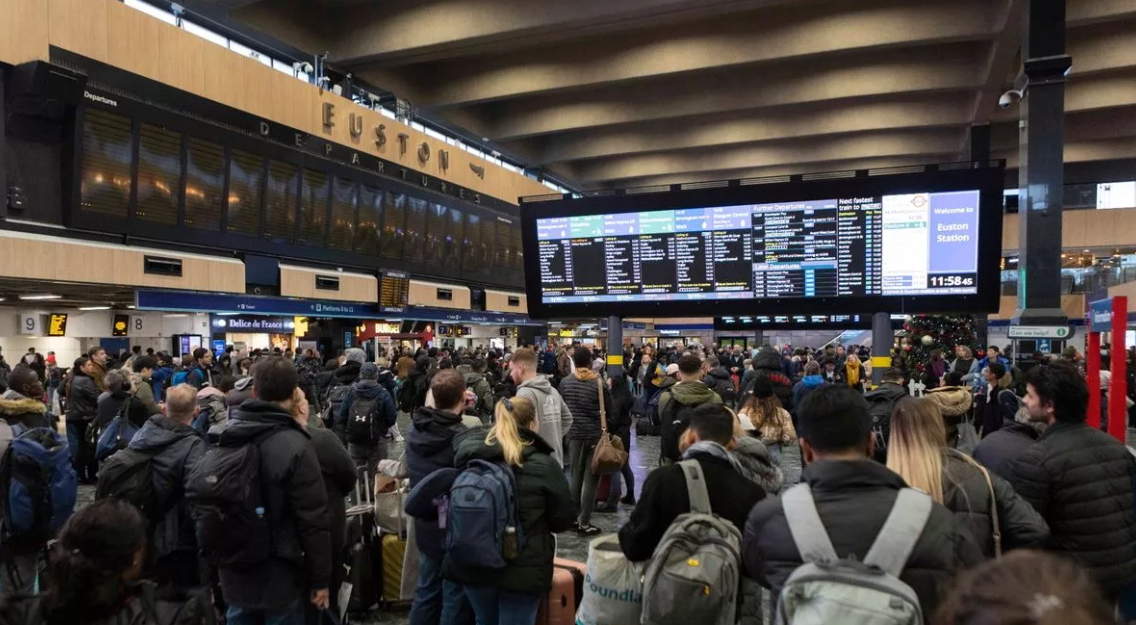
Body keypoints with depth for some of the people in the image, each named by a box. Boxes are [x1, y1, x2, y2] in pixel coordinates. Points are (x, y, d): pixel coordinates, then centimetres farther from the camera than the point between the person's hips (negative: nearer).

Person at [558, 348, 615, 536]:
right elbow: (610, 411, -4)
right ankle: (584, 523, 3)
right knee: (590, 480, 1)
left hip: (574, 434, 4)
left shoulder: (565, 382, -2)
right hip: (595, 435, -3)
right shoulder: (599, 384, -11)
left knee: (575, 477, 15)